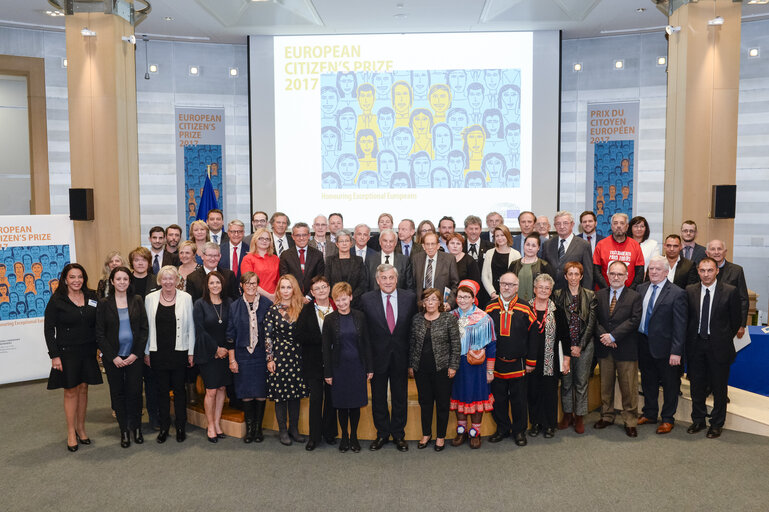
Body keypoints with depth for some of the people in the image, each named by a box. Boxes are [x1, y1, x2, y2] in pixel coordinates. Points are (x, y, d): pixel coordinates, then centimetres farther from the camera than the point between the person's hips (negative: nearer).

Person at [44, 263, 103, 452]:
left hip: (88, 351, 4)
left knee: (83, 389, 11)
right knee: (71, 392, 3)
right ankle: (71, 433, 15)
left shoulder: (92, 297, 4)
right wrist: (54, 355, -10)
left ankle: (81, 428, 24)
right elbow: (49, 329, -6)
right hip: (67, 352, -3)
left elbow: (98, 324, 10)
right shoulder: (57, 300, -7)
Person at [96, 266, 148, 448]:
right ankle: (124, 431, 17)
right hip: (113, 357, 0)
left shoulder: (137, 301, 3)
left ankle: (136, 427, 17)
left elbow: (144, 329, 2)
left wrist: (136, 353, -6)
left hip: (134, 356, 0)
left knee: (135, 391, 1)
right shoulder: (104, 304, 0)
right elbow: (100, 334, 0)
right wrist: (113, 357, -8)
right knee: (118, 392, 6)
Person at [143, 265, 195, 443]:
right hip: (158, 353, 1)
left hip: (179, 352, -1)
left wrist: (191, 352, 0)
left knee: (179, 389, 6)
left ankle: (180, 427, 18)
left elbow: (191, 327, 2)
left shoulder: (185, 298, -1)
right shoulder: (150, 298, 3)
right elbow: (147, 326, 7)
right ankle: (164, 427, 21)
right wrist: (146, 352, 6)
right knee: (162, 390, 9)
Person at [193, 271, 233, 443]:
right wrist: (216, 349, -9)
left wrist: (225, 349, -4)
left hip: (225, 352, 3)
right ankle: (210, 426, 12)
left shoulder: (228, 303, 5)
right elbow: (200, 330, -8)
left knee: (221, 388, 7)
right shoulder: (200, 304, -4)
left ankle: (217, 423, 20)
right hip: (207, 353, -3)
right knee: (211, 391, -2)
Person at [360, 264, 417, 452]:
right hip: (377, 356, 0)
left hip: (400, 356, 1)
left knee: (400, 397, 12)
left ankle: (398, 434, 28)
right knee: (378, 397, 12)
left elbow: (414, 326, 2)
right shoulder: (367, 299, -6)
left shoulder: (410, 297, -3)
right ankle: (382, 433, 28)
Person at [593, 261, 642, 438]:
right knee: (605, 385, 13)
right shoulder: (599, 295, 8)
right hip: (604, 349, 3)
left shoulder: (635, 297, -2)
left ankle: (630, 421, 16)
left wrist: (613, 336, -16)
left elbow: (634, 320, -11)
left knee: (629, 388, 3)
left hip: (626, 350, -3)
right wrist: (603, 336, -14)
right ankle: (607, 416, 28)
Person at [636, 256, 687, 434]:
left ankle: (667, 419, 27)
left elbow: (680, 325, -14)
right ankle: (649, 413, 36)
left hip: (664, 346, -5)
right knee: (648, 381, 18)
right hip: (644, 344, 5)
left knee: (669, 383, 11)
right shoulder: (641, 289, 5)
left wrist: (676, 351, -18)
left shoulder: (677, 293, -12)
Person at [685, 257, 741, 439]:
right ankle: (698, 420, 28)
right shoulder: (690, 291, 2)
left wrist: (725, 339, 2)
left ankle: (717, 424, 24)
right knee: (696, 385, 13)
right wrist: (691, 338, 5)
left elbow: (736, 320, -1)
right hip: (696, 345, 3)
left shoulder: (730, 291, -7)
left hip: (718, 346, -3)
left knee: (719, 387, 8)